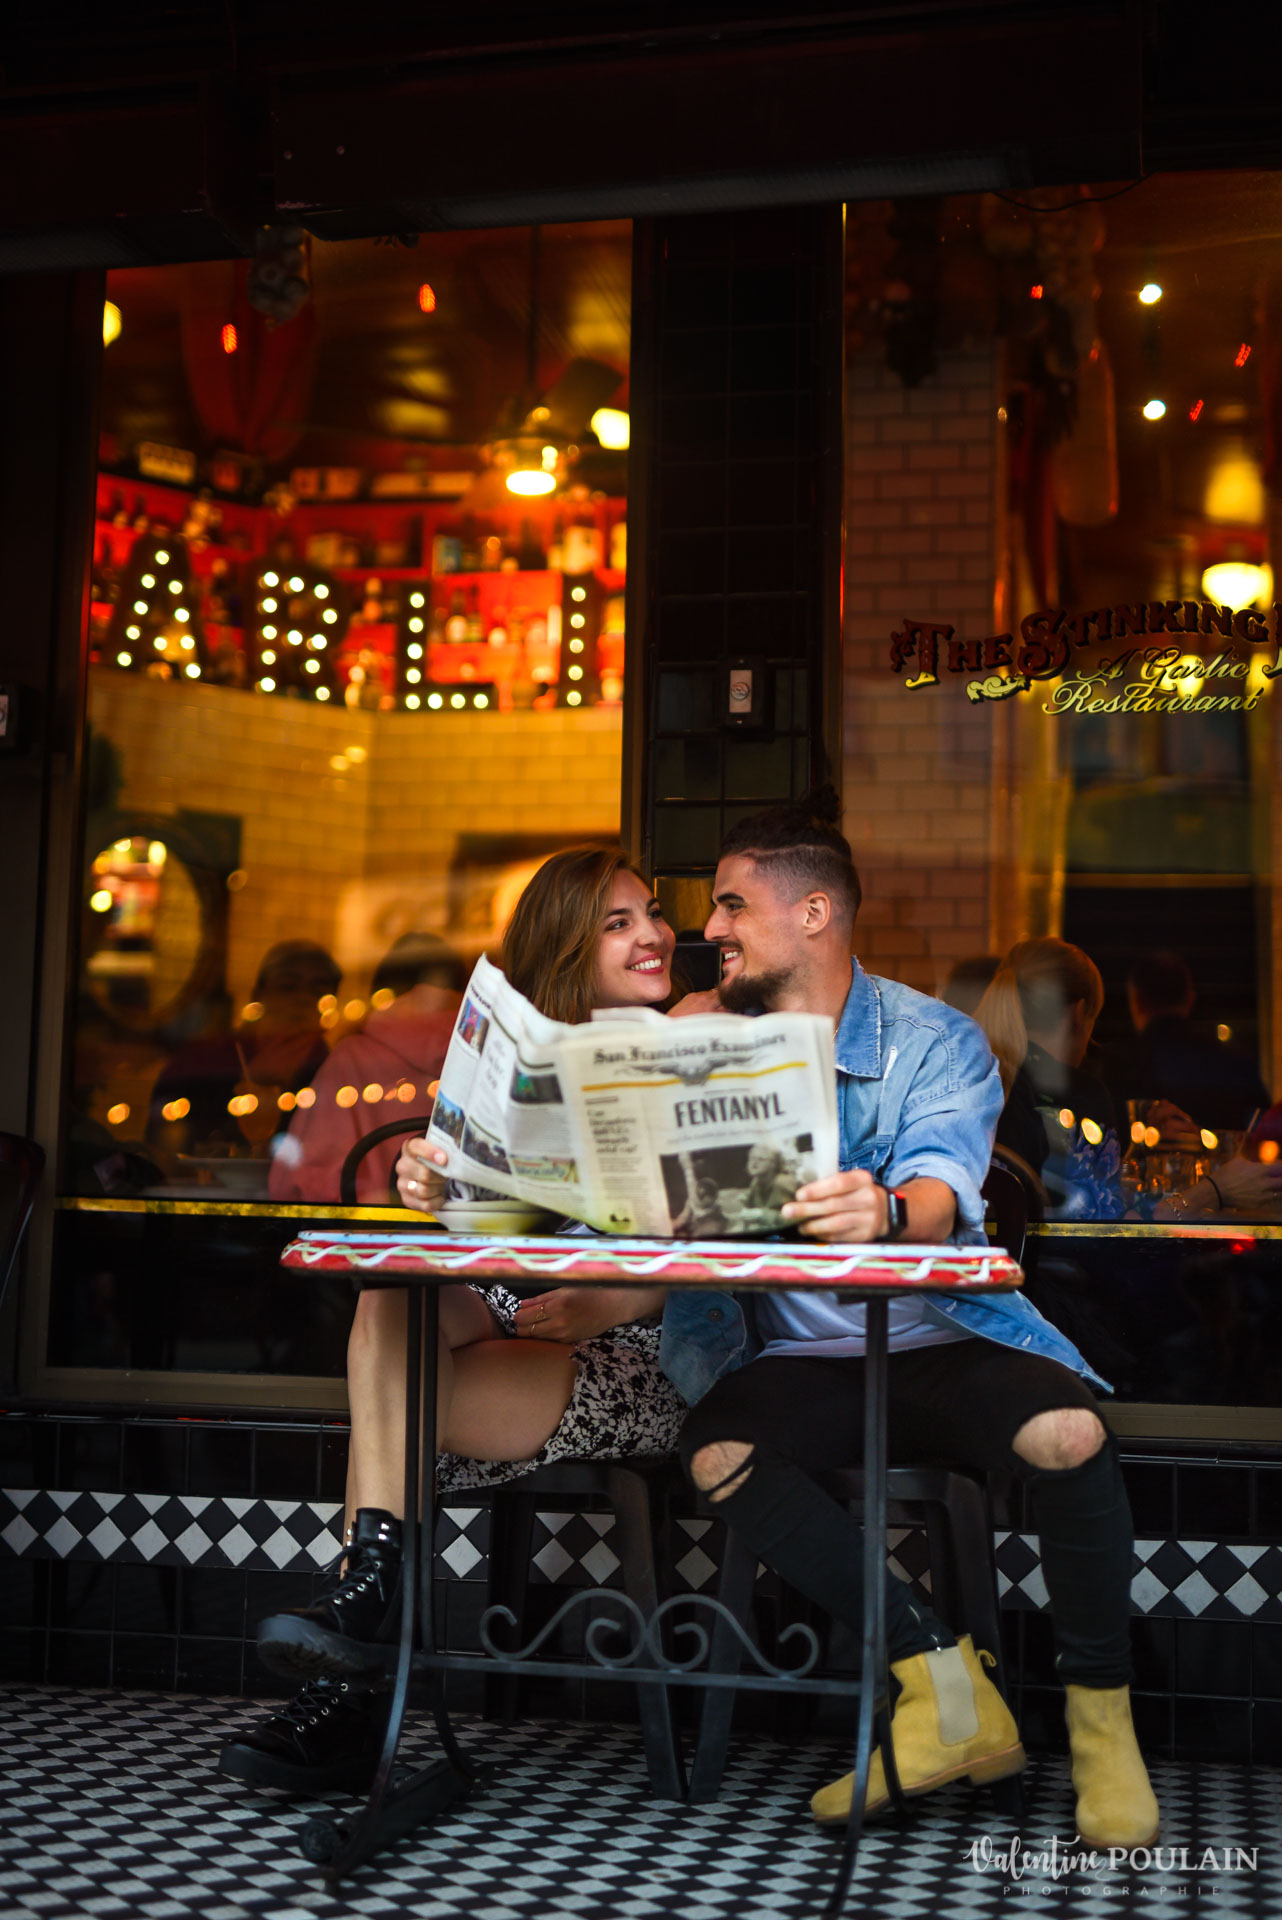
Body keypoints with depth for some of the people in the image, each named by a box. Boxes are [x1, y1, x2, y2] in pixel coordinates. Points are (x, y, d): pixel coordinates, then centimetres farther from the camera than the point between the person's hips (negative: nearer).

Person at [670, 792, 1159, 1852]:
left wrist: (886, 1211, -48)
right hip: (805, 1357, 3)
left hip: (942, 1338, -2)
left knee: (1068, 1432, -31)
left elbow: (939, 1195, -23)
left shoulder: (936, 1041, -3)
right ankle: (946, 1687, -15)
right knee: (717, 1450, -27)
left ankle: (1100, 1713, -6)